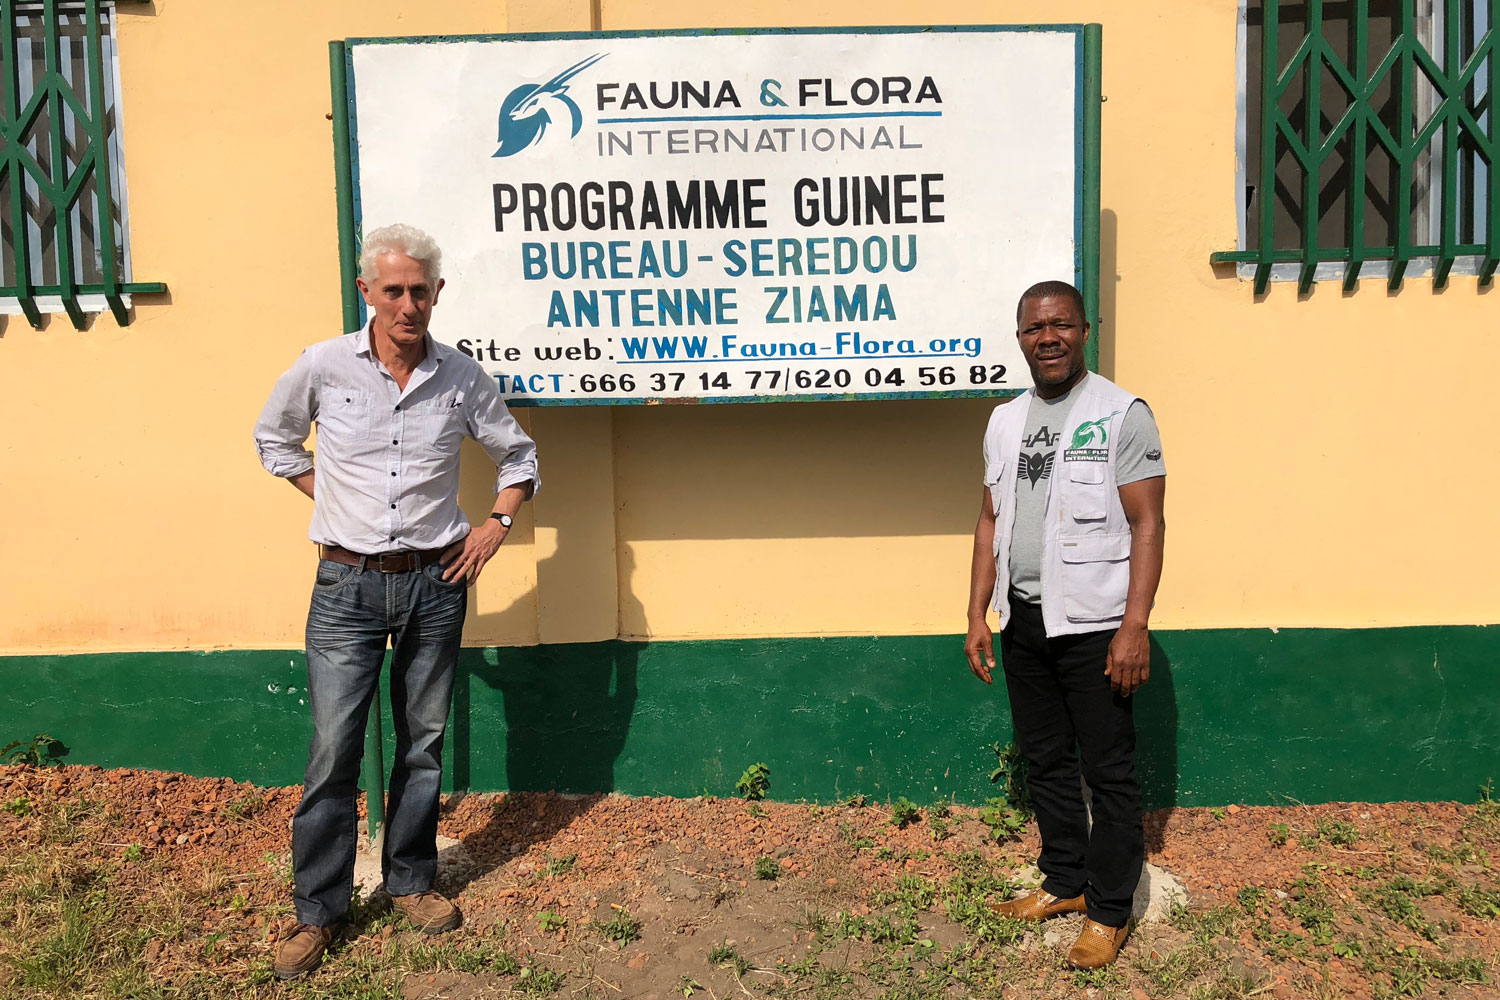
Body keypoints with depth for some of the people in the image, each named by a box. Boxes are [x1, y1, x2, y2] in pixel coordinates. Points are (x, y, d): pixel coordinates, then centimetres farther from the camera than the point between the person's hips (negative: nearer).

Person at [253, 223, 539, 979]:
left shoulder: (463, 379, -1)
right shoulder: (322, 367, -3)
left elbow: (517, 456, 14)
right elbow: (273, 439, 15)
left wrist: (497, 525, 1)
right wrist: (333, 502, 6)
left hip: (434, 582, 1)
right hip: (347, 584, -1)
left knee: (423, 742, 11)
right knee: (333, 748, -1)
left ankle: (411, 881, 29)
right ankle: (317, 910, 16)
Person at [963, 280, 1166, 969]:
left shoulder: (1121, 414, -7)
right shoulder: (1004, 421, 11)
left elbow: (1147, 524, -10)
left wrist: (1134, 627, -17)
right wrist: (978, 615, 9)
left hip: (1093, 625, -6)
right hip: (1022, 621, 6)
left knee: (1109, 771, 4)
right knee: (1044, 761, 15)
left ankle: (1110, 911, 18)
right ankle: (1065, 882, 31)